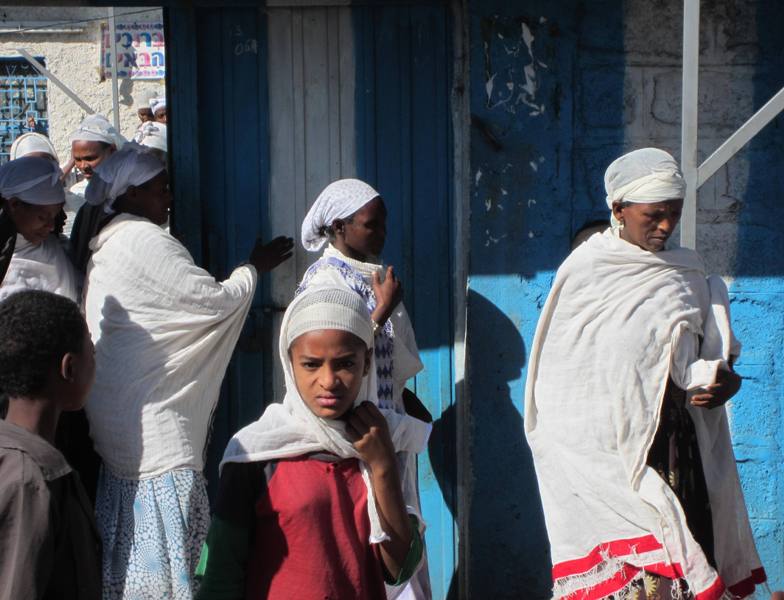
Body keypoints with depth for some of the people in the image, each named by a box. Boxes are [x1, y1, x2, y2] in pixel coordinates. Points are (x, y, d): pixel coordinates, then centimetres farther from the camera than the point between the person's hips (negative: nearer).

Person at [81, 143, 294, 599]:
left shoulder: (108, 246, 15)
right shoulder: (146, 242, -16)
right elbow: (216, 300, -13)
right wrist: (255, 266, 3)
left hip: (118, 420, 10)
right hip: (154, 428, -10)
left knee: (131, 535, 17)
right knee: (160, 542, -2)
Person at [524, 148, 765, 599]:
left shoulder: (687, 273, 12)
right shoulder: (587, 271, -1)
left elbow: (712, 354, 18)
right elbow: (560, 376, -3)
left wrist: (723, 381, -4)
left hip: (675, 441, 5)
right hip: (605, 452, -4)